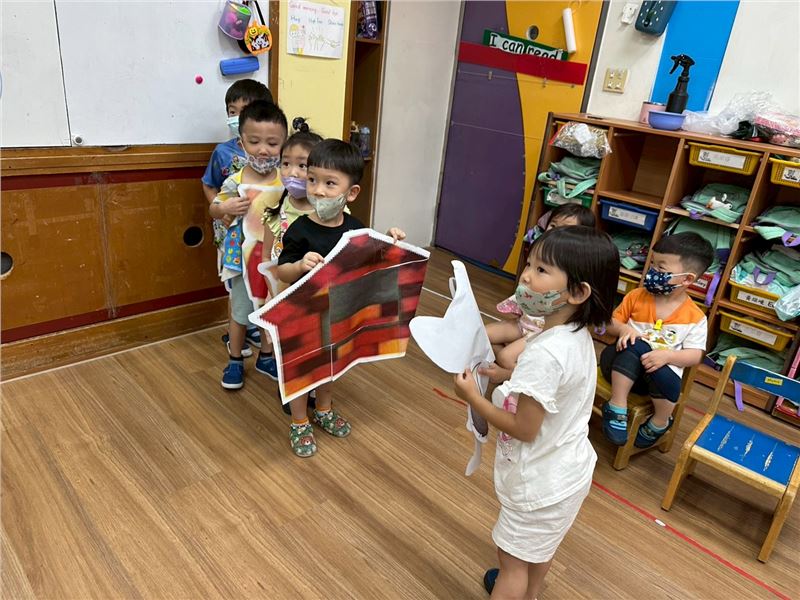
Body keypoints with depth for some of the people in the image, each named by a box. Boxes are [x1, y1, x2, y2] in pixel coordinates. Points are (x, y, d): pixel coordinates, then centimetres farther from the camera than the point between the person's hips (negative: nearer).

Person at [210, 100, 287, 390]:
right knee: (240, 312, 13)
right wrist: (224, 208, -20)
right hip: (243, 258, -1)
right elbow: (213, 210, 1)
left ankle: (266, 357, 39)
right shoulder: (235, 182, -13)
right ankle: (235, 361, 34)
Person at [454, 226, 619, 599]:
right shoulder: (577, 335, -6)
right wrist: (504, 378, 0)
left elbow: (524, 428, -27)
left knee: (512, 557, 14)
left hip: (541, 479, -9)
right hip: (565, 467, 9)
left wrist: (473, 397, -18)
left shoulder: (545, 353, -34)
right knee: (541, 545, 32)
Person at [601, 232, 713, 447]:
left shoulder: (695, 317, -5)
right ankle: (617, 407, -26)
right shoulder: (637, 296, 0)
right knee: (636, 346, -32)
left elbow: (695, 356, -6)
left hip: (661, 370, -1)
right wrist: (623, 329, -16)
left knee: (666, 379, -36)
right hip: (621, 368, 1)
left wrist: (667, 355, -26)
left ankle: (660, 423, -3)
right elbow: (612, 323, 8)